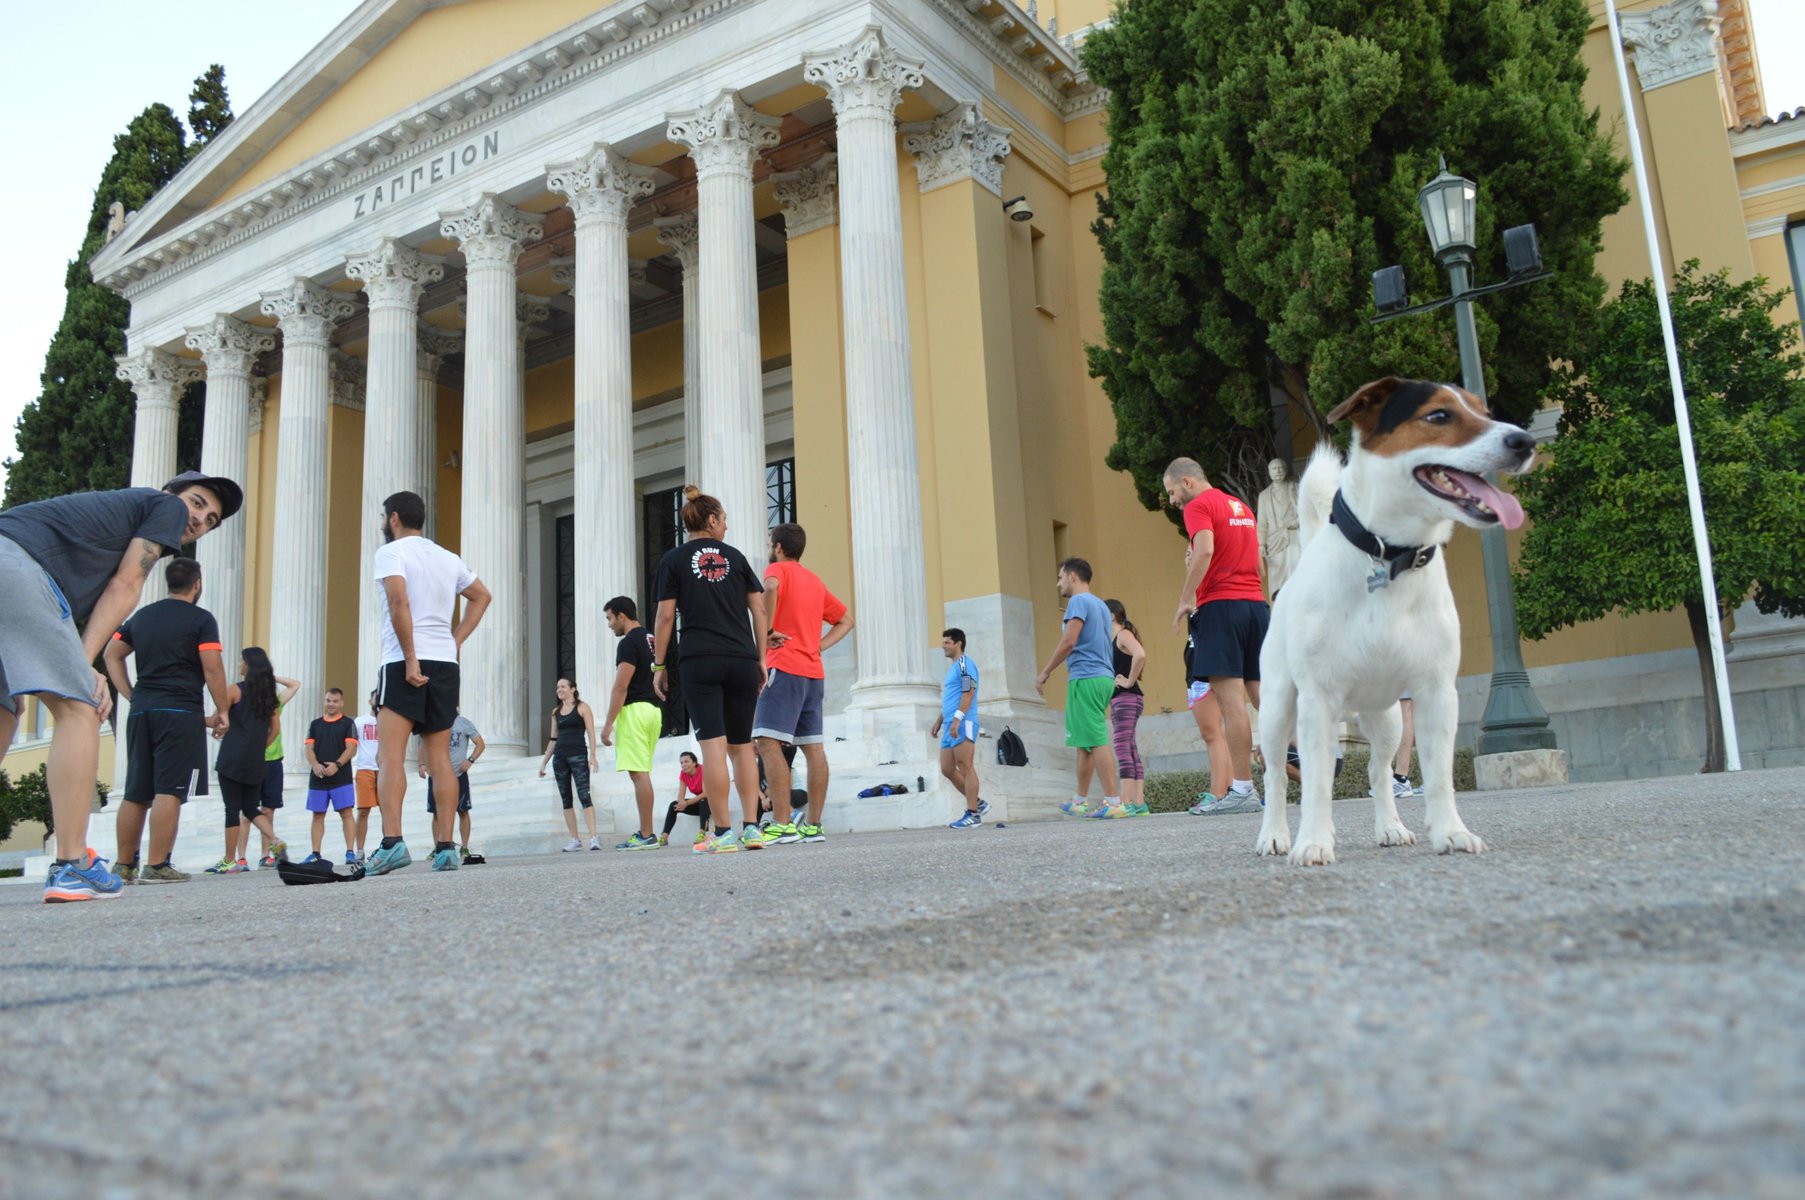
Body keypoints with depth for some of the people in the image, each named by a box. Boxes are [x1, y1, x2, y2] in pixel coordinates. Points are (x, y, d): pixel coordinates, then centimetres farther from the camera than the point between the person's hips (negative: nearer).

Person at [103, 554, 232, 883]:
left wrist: (132, 696, 15)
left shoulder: (141, 616, 16)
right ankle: (157, 866, -11)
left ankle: (124, 865, 14)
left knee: (136, 792, 11)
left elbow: (112, 654, 18)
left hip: (141, 710, 7)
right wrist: (222, 711, -3)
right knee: (169, 791, -8)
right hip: (181, 712, -6)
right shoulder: (201, 619, -4)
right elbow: (212, 669, -11)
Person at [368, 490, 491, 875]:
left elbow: (399, 602, -17)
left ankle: (392, 841, -21)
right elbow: (482, 596, 29)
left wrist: (410, 659, -15)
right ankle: (446, 847, 2)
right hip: (445, 663, 6)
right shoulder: (448, 558, 18)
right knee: (439, 759, 6)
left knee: (390, 755, -8)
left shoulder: (391, 552, -2)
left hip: (405, 662, -6)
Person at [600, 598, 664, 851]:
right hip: (654, 708, 9)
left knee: (638, 773, -9)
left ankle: (646, 835, -9)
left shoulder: (628, 643, -10)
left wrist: (608, 724, -14)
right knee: (642, 773, 11)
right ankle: (644, 831, 12)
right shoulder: (651, 640, 18)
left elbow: (621, 687, -16)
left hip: (634, 709, -9)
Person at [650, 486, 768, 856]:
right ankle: (752, 827, 7)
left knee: (713, 744, -7)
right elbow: (759, 608, 9)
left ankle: (722, 833, -10)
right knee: (742, 745, 10)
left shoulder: (674, 559, 6)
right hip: (742, 661, 3)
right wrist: (761, 658, 13)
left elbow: (666, 616, 0)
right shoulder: (735, 556, 13)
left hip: (700, 661, -3)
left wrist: (659, 665, 6)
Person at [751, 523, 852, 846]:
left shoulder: (778, 569, 0)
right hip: (814, 672, 8)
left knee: (768, 743, -11)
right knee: (813, 747, 5)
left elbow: (770, 587, -25)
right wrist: (819, 646, 12)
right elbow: (845, 620, 25)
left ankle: (782, 825, -19)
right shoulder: (815, 580, 21)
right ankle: (813, 824, 5)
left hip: (784, 668, -8)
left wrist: (767, 631, -17)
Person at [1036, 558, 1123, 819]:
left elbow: (1068, 642, -16)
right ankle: (1080, 801, 20)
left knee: (1095, 741, -10)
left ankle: (1113, 802, -13)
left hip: (1086, 678, -9)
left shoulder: (1079, 601, -6)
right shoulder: (1100, 605, 22)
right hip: (1104, 678, 9)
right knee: (1086, 742, 14)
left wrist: (1045, 672, -9)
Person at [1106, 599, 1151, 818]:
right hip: (1118, 700, 10)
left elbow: (1140, 654, -26)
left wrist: (1130, 681, -19)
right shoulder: (1112, 640, 20)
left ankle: (1126, 804, -20)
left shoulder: (1124, 634, -7)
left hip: (1127, 698, -10)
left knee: (1123, 748, -15)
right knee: (1130, 751, 7)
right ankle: (1139, 803, 7)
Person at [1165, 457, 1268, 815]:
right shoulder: (1241, 507, 24)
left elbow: (1205, 550, -18)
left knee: (1231, 701, -10)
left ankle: (1243, 790, -13)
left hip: (1220, 606, -8)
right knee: (1264, 697, 8)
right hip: (1257, 604, 8)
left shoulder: (1199, 506, -2)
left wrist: (1185, 600, -15)